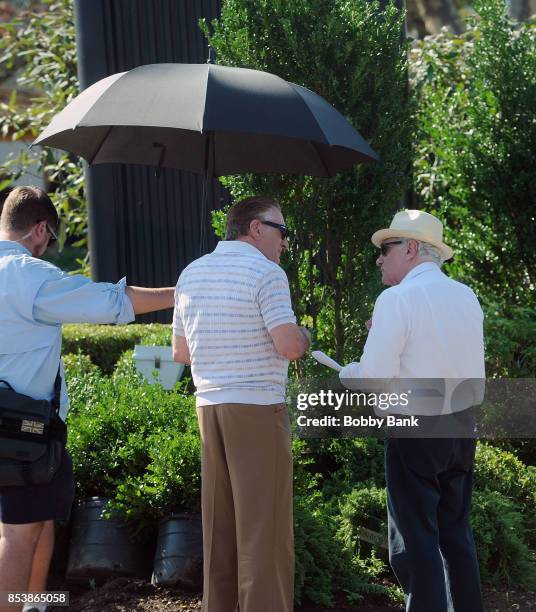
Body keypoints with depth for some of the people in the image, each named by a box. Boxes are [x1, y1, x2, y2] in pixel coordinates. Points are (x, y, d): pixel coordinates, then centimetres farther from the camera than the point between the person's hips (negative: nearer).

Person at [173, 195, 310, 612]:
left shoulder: (192, 273, 12)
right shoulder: (266, 273, -10)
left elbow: (181, 352, 16)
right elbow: (288, 345, -17)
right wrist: (305, 337, 4)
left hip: (209, 406, 7)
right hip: (257, 407, -7)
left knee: (219, 524, 12)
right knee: (264, 526, -3)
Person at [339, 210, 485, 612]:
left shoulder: (397, 298, -15)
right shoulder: (467, 297, 5)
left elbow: (375, 375, -17)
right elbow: (473, 373, 13)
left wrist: (347, 374, 2)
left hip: (414, 433, -7)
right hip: (462, 428, 7)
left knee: (415, 542, 0)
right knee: (456, 534, 16)